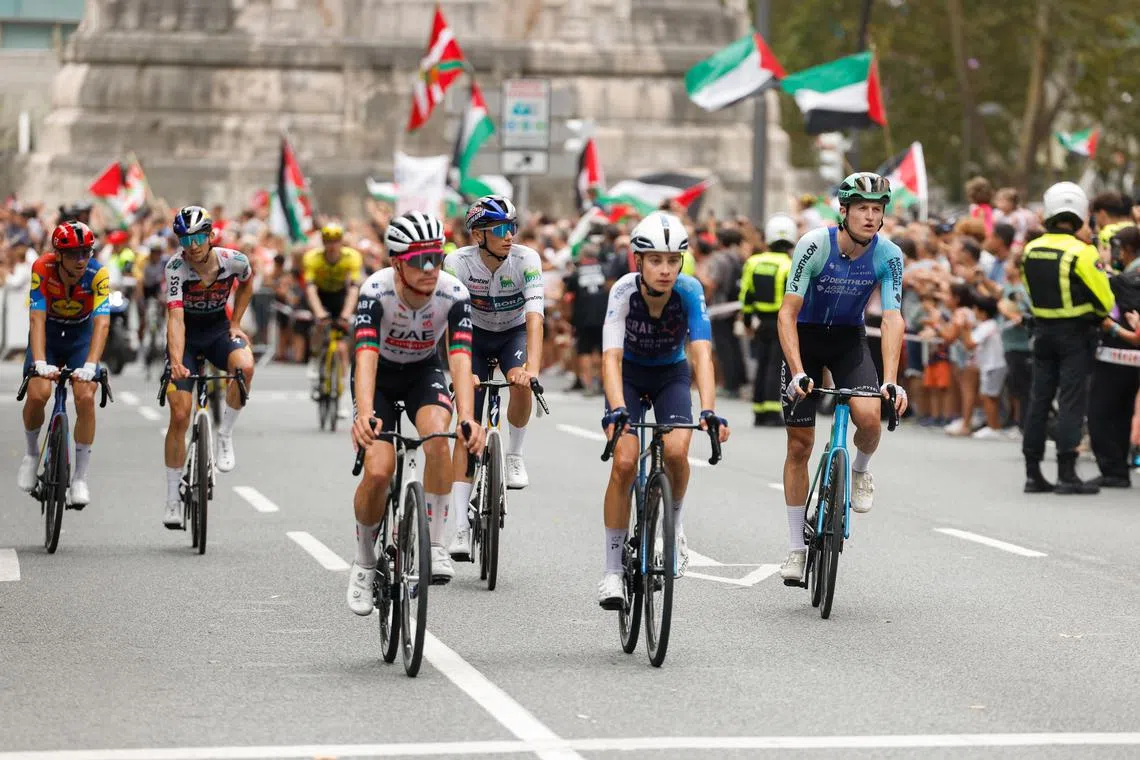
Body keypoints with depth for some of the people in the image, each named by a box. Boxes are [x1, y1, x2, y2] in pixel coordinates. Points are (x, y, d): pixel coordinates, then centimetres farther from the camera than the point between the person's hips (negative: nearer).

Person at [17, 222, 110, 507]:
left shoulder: (97, 274, -27)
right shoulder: (42, 269, -27)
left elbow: (102, 323, -34)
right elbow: (37, 319, -32)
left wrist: (90, 365, -47)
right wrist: (40, 363, -46)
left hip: (81, 337, 0)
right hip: (48, 335, 0)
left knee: (86, 397, -20)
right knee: (37, 394, -22)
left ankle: (80, 478, -8)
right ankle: (32, 452, 9)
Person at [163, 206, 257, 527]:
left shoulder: (233, 260, -18)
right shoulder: (175, 267, -25)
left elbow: (247, 283, 8)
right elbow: (175, 317, -34)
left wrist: (235, 324, 0)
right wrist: (176, 362, -47)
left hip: (219, 330, 1)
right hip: (186, 337, -1)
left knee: (245, 366, -34)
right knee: (179, 416, -7)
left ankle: (224, 436, -11)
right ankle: (173, 499, 4)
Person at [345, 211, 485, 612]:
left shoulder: (454, 293, -26)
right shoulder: (376, 290, -31)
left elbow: (460, 358, -34)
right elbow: (366, 356, -41)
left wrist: (468, 418, -51)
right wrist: (364, 415, -57)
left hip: (424, 372, 1)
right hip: (380, 375, -1)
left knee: (437, 435, -31)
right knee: (378, 471, -19)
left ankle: (435, 544, -18)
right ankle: (364, 560, 7)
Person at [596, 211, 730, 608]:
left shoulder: (690, 291, -27)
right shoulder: (624, 291, -29)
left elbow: (701, 354, -35)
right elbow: (611, 357, -38)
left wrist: (709, 411, -50)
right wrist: (617, 410, -54)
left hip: (672, 374, 1)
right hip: (630, 373, -1)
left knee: (676, 451, -25)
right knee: (624, 462, -19)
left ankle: (673, 522, 7)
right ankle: (612, 570, -8)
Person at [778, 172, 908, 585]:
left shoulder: (888, 255, -18)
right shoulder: (815, 245, -25)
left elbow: (892, 320, -21)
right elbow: (788, 312, -26)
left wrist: (890, 380, -33)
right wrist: (798, 373, -37)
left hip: (849, 338, 1)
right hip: (805, 337, -1)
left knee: (869, 416, -26)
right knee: (799, 444, -2)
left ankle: (860, 470, 9)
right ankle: (797, 548, 8)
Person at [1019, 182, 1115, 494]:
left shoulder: (1030, 251, 1)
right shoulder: (1081, 252, -16)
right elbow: (1105, 301, -11)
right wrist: (1095, 315, 8)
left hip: (1043, 331, 5)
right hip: (1076, 334, -5)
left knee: (1039, 400, 10)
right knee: (1071, 402, -3)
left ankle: (1033, 473, 12)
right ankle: (1067, 474, -6)